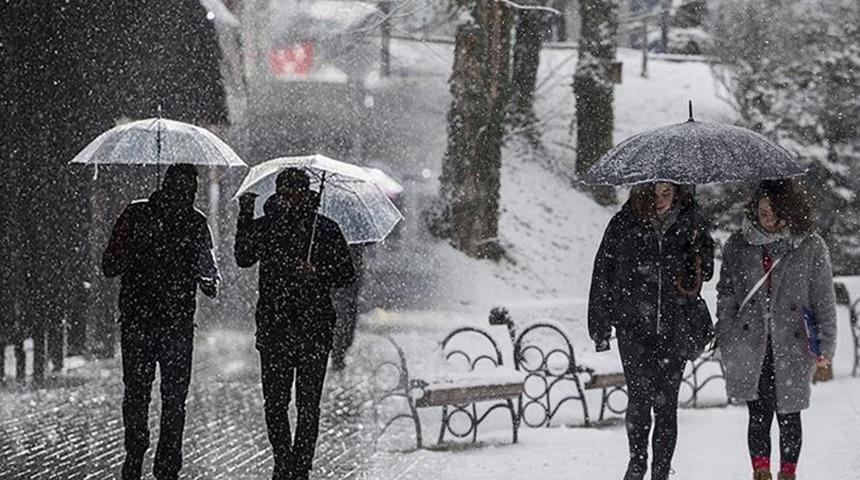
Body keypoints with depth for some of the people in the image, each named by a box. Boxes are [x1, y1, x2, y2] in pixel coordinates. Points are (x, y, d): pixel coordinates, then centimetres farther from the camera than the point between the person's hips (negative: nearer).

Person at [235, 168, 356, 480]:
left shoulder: (325, 230, 3)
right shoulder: (265, 226, 9)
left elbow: (347, 275, 4)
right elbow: (244, 258, -1)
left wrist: (317, 274, -14)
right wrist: (245, 215, -5)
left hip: (314, 328, -2)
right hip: (274, 328, 2)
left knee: (308, 404, -1)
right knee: (274, 402, 1)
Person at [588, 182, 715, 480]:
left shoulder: (691, 223, 3)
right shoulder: (623, 225, -2)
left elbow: (705, 272, 12)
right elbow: (603, 274, 4)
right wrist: (600, 326, 3)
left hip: (675, 329, 1)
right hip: (634, 326, -1)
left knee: (666, 404, 2)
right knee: (640, 397, -11)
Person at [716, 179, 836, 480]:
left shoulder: (811, 247, 1)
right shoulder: (738, 246, 5)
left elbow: (824, 300, 4)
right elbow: (726, 297, 10)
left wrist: (825, 345, 0)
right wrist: (726, 343, 4)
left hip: (792, 349, -1)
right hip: (750, 349, 1)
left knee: (788, 416, 5)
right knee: (759, 416, -1)